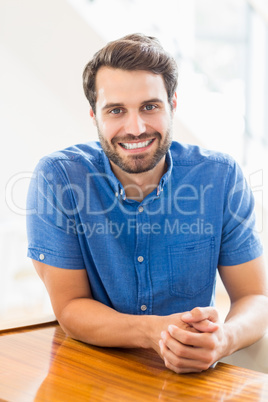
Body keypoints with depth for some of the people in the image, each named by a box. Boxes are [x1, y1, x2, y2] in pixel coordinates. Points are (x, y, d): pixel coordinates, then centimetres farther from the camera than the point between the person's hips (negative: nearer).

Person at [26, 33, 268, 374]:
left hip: (193, 374, 2)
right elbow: (69, 307, -10)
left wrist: (224, 339, -29)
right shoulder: (56, 178, -12)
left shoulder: (221, 177, -9)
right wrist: (155, 331, -29)